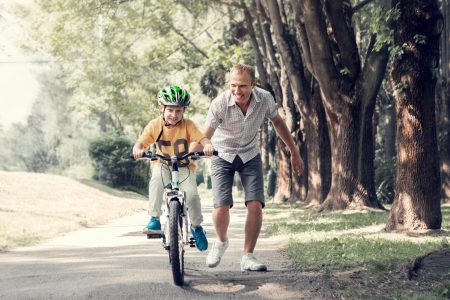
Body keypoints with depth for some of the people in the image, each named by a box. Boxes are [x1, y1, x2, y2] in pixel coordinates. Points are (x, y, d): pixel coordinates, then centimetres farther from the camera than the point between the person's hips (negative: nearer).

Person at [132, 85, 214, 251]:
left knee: (191, 194, -22)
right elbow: (140, 142, -13)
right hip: (163, 165, 0)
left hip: (184, 167, 0)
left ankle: (196, 226, 4)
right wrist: (138, 149, -37)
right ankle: (154, 220, -25)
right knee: (156, 181, -34)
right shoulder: (155, 125, -10)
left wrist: (208, 145, -46)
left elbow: (202, 138, -23)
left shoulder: (187, 125, -12)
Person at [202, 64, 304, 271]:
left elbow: (278, 123, 2)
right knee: (222, 207, -15)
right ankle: (221, 242, 18)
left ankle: (247, 257, -1)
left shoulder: (265, 99, -18)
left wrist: (294, 153, 10)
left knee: (255, 205, -14)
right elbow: (205, 137, -26)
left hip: (250, 156, 2)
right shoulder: (220, 104, -27)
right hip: (223, 156, -2)